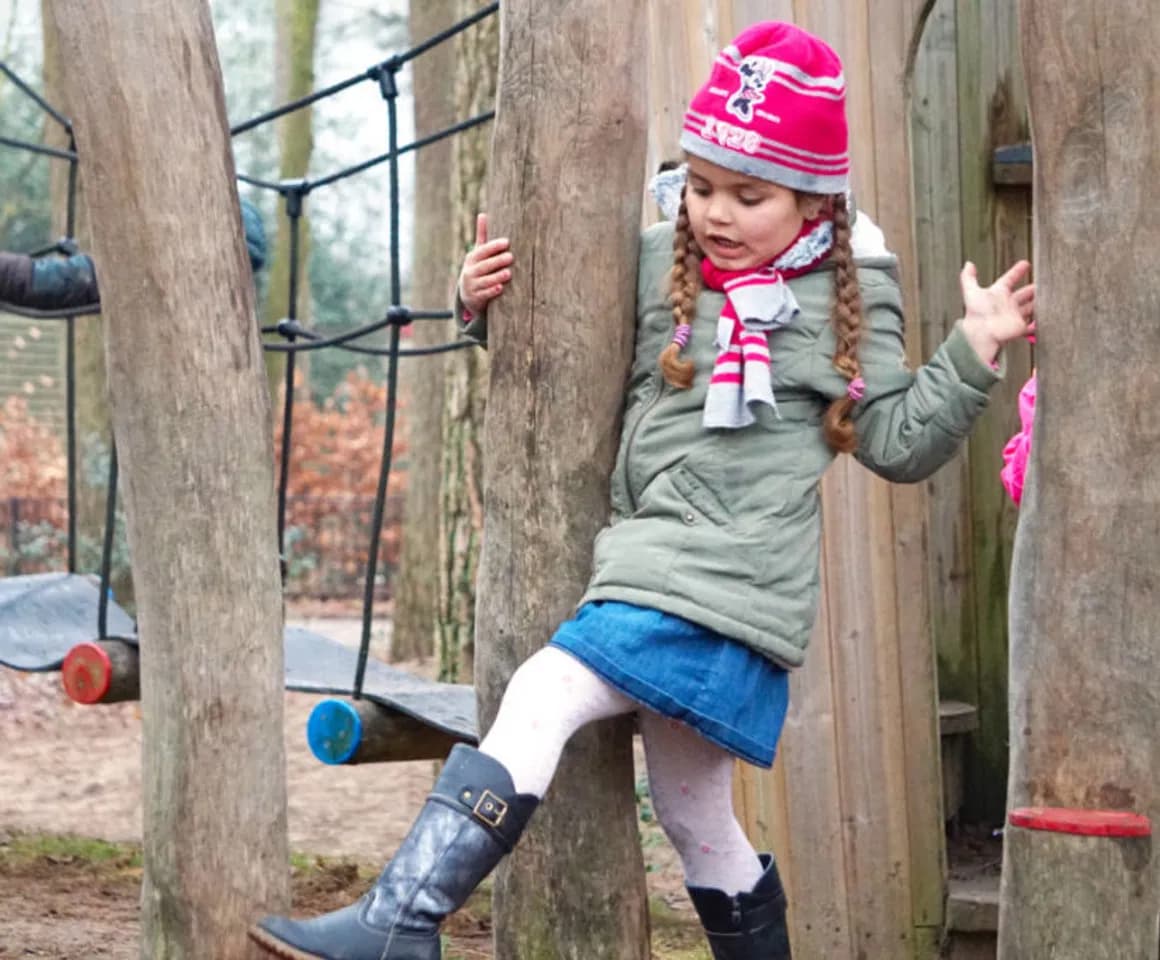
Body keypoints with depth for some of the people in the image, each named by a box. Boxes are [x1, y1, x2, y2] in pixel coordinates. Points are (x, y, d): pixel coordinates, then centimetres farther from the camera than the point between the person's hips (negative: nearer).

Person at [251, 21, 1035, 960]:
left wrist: (971, 355, -7)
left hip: (722, 588, -7)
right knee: (699, 827, 18)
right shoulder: (659, 268, 13)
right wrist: (488, 309, 8)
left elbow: (900, 444, 5)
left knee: (539, 698, -24)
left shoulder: (845, 297, 3)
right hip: (658, 576, 7)